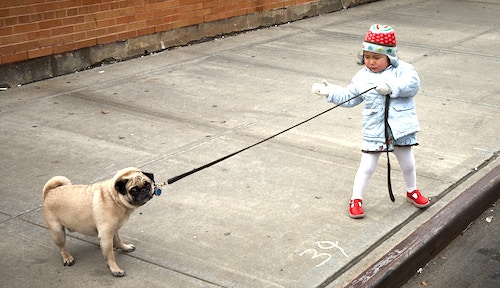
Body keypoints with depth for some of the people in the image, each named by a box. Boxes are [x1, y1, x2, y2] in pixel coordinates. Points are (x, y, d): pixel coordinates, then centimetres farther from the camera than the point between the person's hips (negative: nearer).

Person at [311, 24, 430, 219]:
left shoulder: (402, 69, -6)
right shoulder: (362, 76, 2)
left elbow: (413, 84, -24)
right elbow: (348, 97, 8)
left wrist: (392, 87, -36)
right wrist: (330, 92, -3)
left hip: (400, 128, 0)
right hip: (374, 131, 0)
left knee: (408, 164, 18)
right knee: (367, 167, 3)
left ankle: (412, 191, 44)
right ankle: (356, 199, 17)